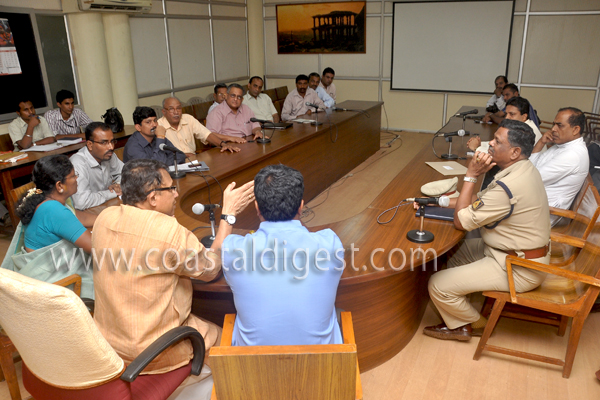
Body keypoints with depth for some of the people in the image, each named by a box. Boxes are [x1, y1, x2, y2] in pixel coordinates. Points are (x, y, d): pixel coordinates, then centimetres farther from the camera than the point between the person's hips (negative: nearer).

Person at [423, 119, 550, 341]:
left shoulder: (508, 187, -31)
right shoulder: (523, 169, 0)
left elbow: (461, 221, -23)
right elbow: (482, 199, 9)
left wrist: (471, 175, -21)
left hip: (519, 269, -10)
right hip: (519, 251, 10)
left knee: (438, 285, -11)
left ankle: (472, 322, 20)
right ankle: (460, 317, 23)